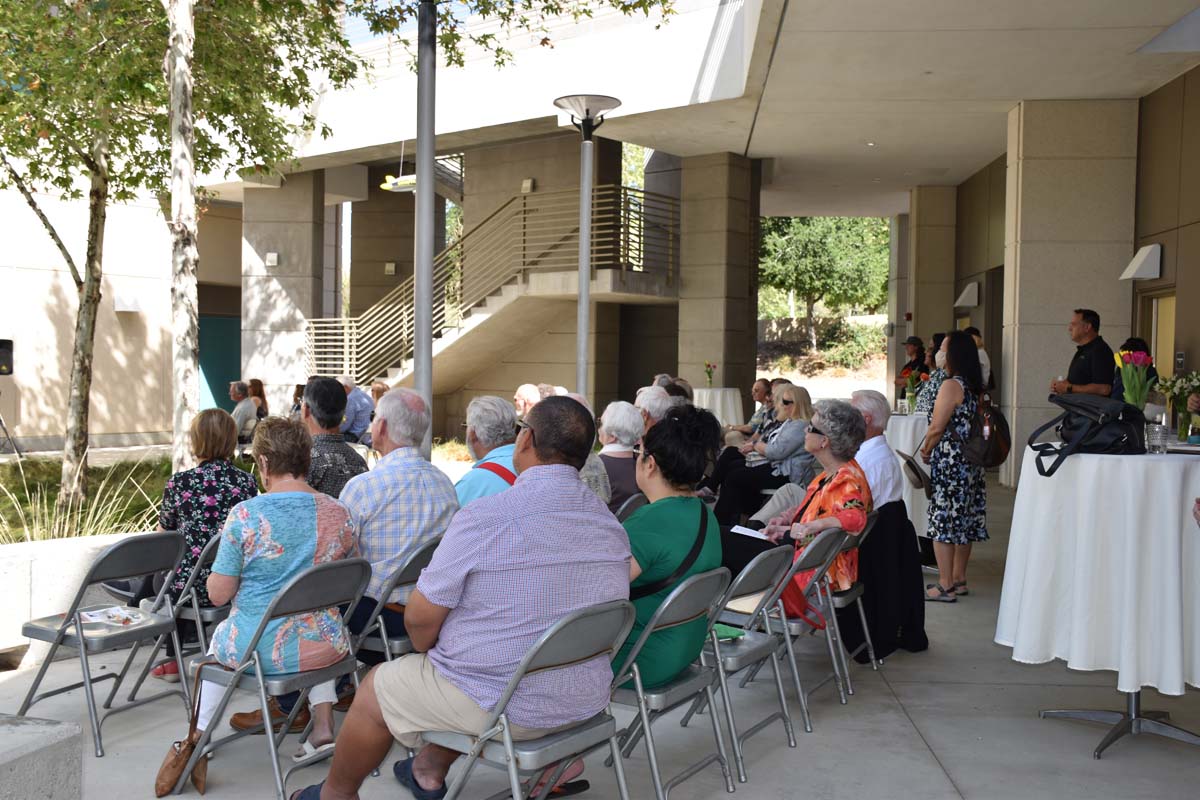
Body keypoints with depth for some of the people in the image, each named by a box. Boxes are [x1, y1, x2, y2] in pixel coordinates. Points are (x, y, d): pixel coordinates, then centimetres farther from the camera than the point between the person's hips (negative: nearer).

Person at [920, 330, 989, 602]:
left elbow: (937, 428, -18)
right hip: (971, 465, 9)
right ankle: (959, 580, 25)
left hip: (949, 463, -9)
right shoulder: (975, 387, 11)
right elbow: (972, 425, 15)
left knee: (943, 521, -3)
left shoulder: (951, 386, -15)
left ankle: (946, 586, 0)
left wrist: (925, 450, -1)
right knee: (963, 523, 15)